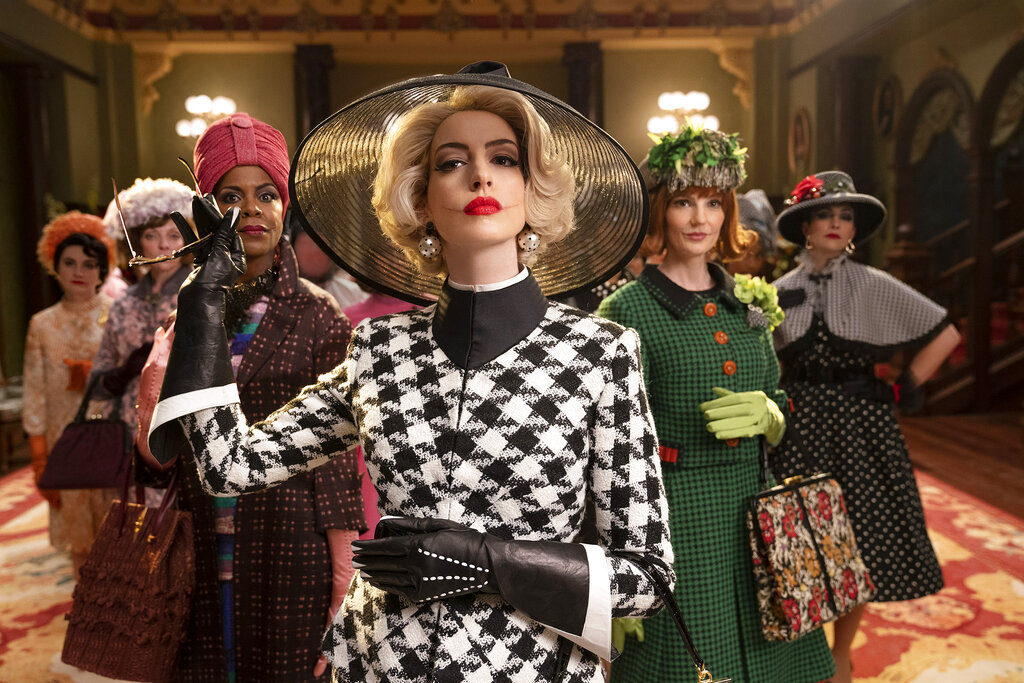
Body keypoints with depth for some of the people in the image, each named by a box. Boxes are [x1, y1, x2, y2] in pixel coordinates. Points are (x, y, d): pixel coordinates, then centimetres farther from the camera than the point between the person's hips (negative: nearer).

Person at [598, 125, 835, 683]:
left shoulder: (747, 303, 9)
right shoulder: (628, 310, -8)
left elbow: (782, 419, 16)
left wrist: (764, 415, -8)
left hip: (752, 508, 6)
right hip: (673, 518, -5)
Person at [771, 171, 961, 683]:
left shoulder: (874, 286, -1)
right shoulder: (782, 291, 4)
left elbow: (946, 334, 2)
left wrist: (903, 390, -1)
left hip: (859, 429, -1)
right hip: (798, 430, 1)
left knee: (858, 549, 6)